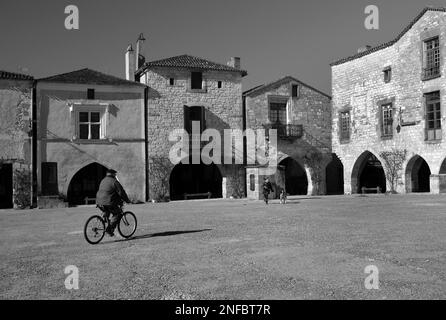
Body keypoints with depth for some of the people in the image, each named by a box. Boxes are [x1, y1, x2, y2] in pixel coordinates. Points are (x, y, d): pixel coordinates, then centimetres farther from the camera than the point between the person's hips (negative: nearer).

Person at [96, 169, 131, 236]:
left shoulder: (103, 181, 21)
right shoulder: (114, 181, -5)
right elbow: (121, 192, -7)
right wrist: (127, 200, 5)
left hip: (99, 202, 8)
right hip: (108, 202, -8)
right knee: (117, 213, 4)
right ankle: (110, 229, -5)